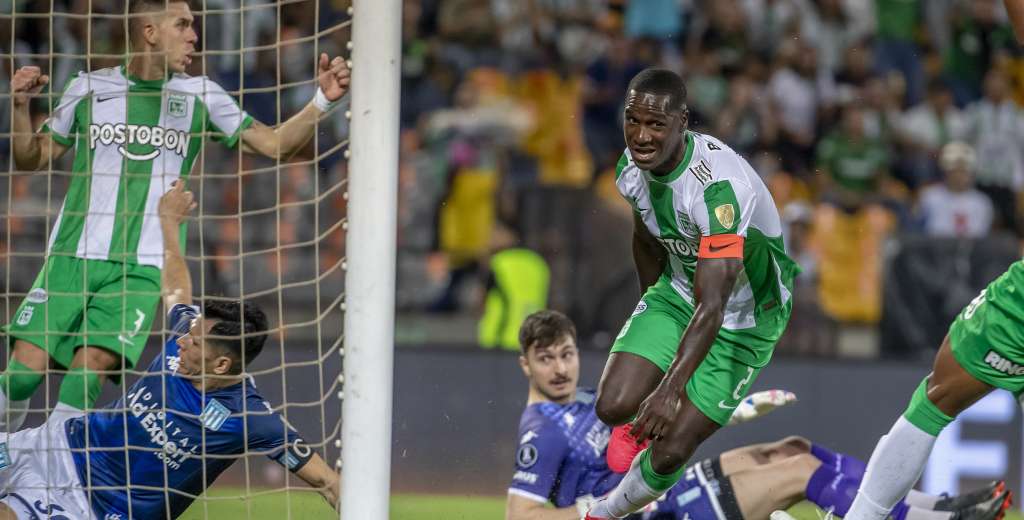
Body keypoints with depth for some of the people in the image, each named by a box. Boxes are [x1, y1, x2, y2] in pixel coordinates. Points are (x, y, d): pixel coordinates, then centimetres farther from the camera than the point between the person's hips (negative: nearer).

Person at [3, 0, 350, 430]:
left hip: (142, 268, -1)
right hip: (72, 257, 1)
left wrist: (322, 102, -8)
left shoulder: (200, 96, 8)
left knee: (89, 371, -18)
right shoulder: (89, 88, 8)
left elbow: (275, 144, 6)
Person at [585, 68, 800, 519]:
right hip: (677, 296, 6)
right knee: (612, 406, -13)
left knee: (670, 452, -9)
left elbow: (711, 307, -41)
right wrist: (651, 315, 23)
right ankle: (640, 422, 24)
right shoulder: (632, 168, -13)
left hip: (741, 321, -6)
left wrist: (670, 389, -48)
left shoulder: (718, 186, -38)